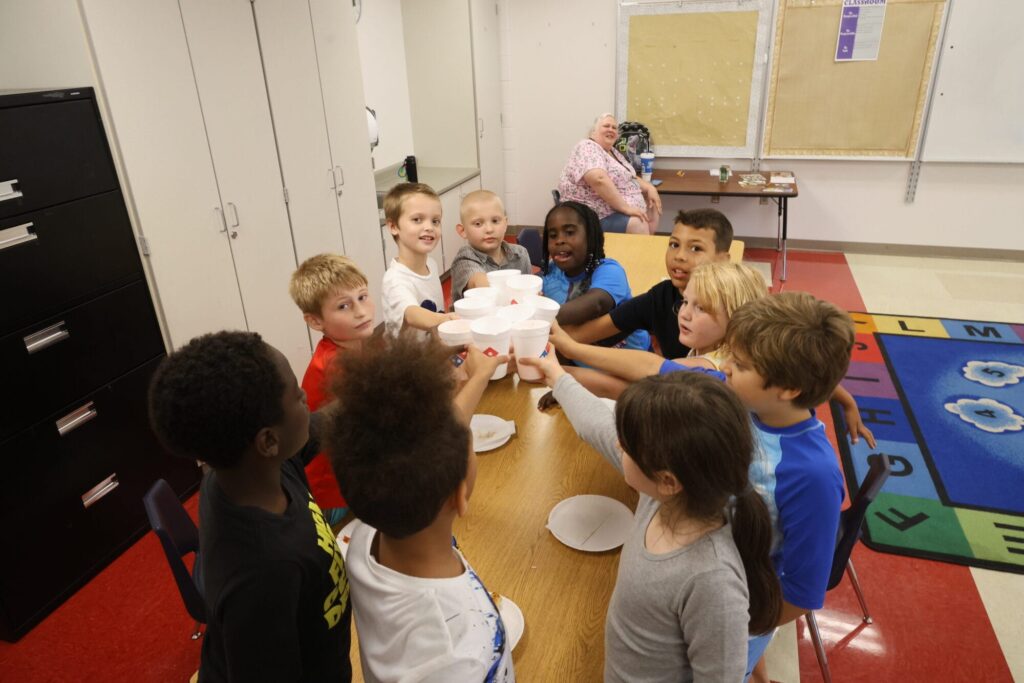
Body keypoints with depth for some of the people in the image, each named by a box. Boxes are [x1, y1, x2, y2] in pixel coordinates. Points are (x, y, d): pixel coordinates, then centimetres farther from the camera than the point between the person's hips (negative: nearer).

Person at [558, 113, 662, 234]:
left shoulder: (613, 152, 16)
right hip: (599, 216, -11)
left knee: (653, 208, 18)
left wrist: (650, 188, 3)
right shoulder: (588, 147, -14)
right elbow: (598, 179, -31)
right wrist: (625, 207, -31)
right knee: (638, 224, -29)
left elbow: (629, 177, 23)